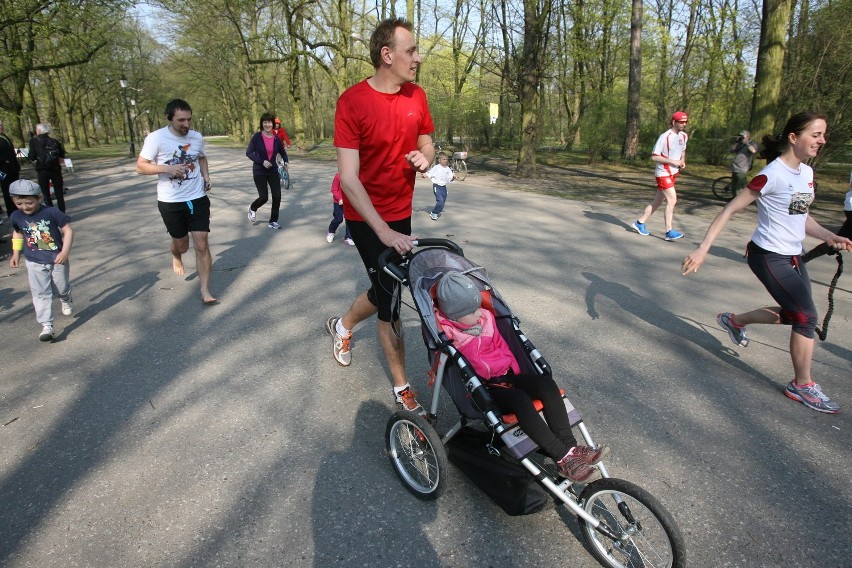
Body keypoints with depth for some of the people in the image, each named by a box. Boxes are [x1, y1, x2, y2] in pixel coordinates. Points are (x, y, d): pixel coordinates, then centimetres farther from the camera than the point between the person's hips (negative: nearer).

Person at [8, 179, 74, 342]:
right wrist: (16, 253, 12)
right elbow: (17, 233, 15)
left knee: (62, 288, 15)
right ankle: (46, 326, -4)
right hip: (34, 263, 2)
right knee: (40, 293, -3)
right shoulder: (16, 216, -5)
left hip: (57, 259, -2)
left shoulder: (52, 212, -19)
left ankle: (65, 300, 51)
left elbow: (68, 230, -15)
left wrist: (65, 252, -23)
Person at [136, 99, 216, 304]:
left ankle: (205, 290, 2)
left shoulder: (197, 137, 0)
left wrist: (206, 176, 3)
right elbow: (140, 166, -10)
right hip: (170, 202, -2)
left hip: (198, 199, 2)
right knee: (181, 244, 14)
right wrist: (168, 168, -24)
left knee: (201, 245, -5)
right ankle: (176, 258, 53)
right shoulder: (155, 138, -12)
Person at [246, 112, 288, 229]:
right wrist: (262, 161, -24)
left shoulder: (276, 139, 0)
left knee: (277, 196, -3)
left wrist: (285, 162, -4)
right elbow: (249, 152, -12)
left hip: (273, 171, 4)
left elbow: (283, 152, 15)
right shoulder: (257, 136, -10)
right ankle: (252, 208, 30)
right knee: (264, 197, -5)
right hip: (259, 172, -3)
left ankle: (273, 221, 14)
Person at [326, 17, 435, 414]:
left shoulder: (416, 96, -1)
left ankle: (342, 325, 48)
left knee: (386, 289, 18)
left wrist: (425, 157, -11)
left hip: (400, 212, 6)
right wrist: (384, 231, -30)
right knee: (390, 299, -1)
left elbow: (426, 143, 14)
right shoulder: (353, 102, -19)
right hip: (366, 218, -6)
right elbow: (348, 178, -23)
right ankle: (402, 389, 17)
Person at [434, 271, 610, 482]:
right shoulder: (447, 336, -11)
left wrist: (516, 374, 4)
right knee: (520, 399, -34)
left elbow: (501, 346, 13)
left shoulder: (485, 317, 7)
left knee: (545, 383, -20)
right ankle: (564, 459, -30)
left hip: (506, 377, 7)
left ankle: (570, 446, -21)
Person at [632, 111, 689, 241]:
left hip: (673, 173, 8)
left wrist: (682, 161, 4)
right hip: (663, 173, -8)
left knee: (658, 201, 12)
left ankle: (640, 223, 24)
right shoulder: (665, 137, -16)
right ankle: (669, 232, -11)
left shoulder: (684, 136, 8)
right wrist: (672, 161, -21)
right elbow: (654, 156, -17)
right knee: (672, 200, -15)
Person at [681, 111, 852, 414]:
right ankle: (802, 385, 11)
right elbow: (729, 210, -19)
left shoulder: (807, 172, 7)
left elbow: (801, 216, 17)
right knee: (807, 317, -6)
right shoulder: (772, 175, -19)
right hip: (769, 256, -9)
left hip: (793, 256, 9)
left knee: (794, 315, 15)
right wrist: (703, 249, -25)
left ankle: (734, 321, 37)